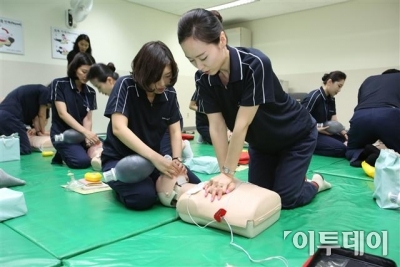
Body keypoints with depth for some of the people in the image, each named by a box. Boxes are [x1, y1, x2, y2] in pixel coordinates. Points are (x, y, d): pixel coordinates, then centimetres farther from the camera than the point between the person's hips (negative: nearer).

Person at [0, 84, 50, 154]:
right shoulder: (45, 91, 1)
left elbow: (35, 116, 22)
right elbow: (41, 115, 6)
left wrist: (38, 130, 12)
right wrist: (43, 131, 18)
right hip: (9, 117, -10)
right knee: (25, 150, -7)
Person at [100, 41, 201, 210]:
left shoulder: (169, 94, -3)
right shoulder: (126, 86, -17)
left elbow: (175, 131, -1)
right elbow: (119, 128, -27)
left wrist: (176, 160, -21)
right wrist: (155, 157, -37)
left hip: (153, 159, 5)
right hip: (120, 158, -4)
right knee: (144, 197, -31)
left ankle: (154, 184, 12)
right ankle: (121, 186, 3)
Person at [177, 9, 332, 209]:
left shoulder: (255, 64, -36)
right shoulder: (203, 78, -18)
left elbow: (241, 125, -34)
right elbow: (217, 127, -19)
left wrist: (229, 173, -28)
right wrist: (224, 174, -22)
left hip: (296, 137, -5)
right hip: (261, 143, 6)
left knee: (284, 199, -5)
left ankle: (316, 183, 25)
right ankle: (298, 178, 34)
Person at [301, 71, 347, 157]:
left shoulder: (331, 100, 11)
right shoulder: (314, 96, -17)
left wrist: (345, 133, -11)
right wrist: (317, 129, -27)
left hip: (323, 133, 9)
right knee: (341, 148, -24)